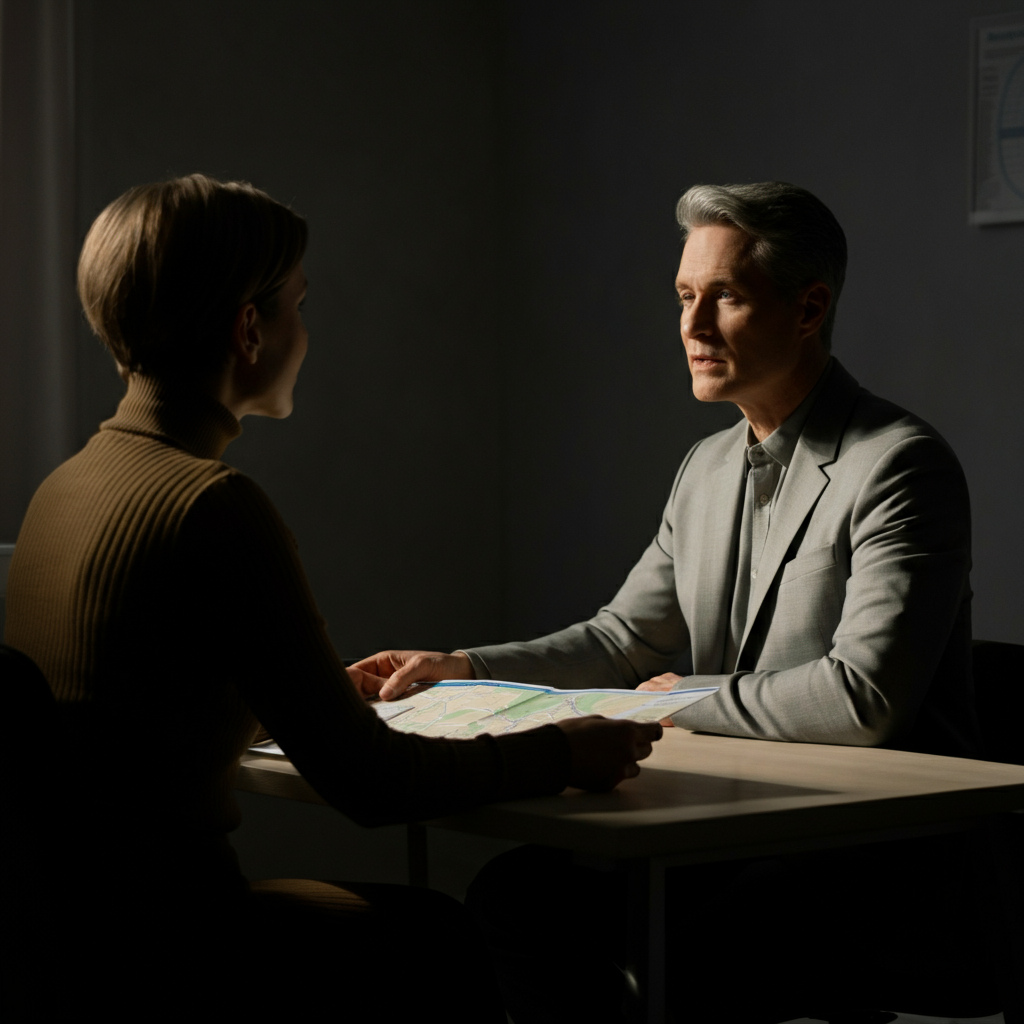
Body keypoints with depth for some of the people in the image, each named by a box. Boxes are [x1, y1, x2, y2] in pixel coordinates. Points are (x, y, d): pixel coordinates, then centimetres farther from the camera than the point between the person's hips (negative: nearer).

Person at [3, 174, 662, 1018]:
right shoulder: (216, 508, -21)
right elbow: (369, 782, -18)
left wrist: (331, 695, 36)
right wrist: (564, 754, -2)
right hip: (156, 951, -8)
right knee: (450, 943, 15)